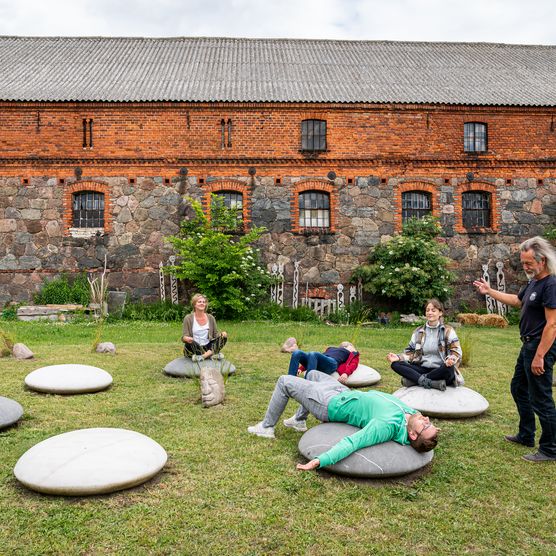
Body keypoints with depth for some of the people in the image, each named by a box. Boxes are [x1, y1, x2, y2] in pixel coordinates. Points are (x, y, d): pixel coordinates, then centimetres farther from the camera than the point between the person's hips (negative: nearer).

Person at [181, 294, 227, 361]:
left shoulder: (211, 318, 8)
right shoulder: (188, 318, -2)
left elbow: (215, 334, 11)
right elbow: (184, 337, -6)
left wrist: (222, 334, -13)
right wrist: (186, 339, -31)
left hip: (207, 347, 3)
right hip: (194, 348, -3)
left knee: (223, 337, -17)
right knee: (189, 344, -35)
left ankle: (202, 356, -30)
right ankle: (212, 355, -24)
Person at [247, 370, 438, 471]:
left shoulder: (388, 426, -41)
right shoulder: (411, 412, -19)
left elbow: (351, 443, -50)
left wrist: (319, 461, -53)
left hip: (332, 405, -8)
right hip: (347, 394, 8)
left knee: (284, 381, 3)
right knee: (313, 373, 30)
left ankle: (266, 427, 24)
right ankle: (299, 420, 39)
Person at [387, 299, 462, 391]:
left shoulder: (448, 331, 2)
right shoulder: (419, 332, 13)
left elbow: (456, 352, -5)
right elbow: (411, 352, 12)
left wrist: (451, 360, -29)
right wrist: (399, 357, -9)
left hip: (440, 370, -3)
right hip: (422, 369, 3)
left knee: (449, 368, -39)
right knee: (395, 364, -21)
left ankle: (415, 380, -24)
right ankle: (432, 382, -34)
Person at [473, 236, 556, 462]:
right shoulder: (533, 283, 10)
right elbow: (517, 300, 29)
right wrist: (489, 291, 26)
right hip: (528, 346, 11)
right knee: (519, 388, 21)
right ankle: (526, 436, 35)